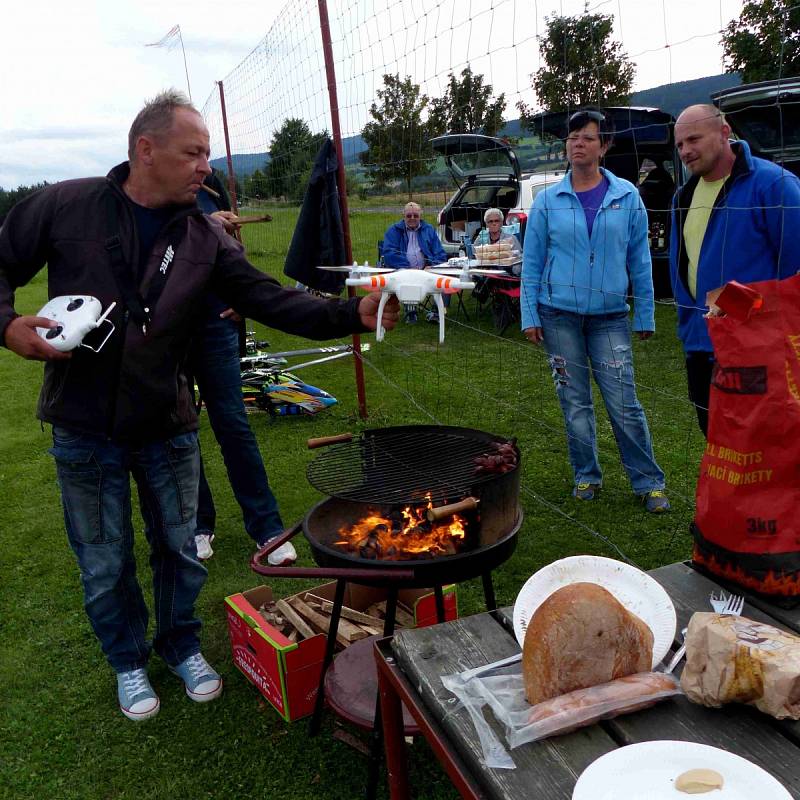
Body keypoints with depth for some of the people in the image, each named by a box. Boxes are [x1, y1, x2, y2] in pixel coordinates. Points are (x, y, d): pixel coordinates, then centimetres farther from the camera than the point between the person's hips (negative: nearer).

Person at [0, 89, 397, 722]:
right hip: (85, 430, -1)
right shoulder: (66, 206, -8)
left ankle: (181, 644, 42)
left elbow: (272, 301, -10)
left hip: (168, 425, 2)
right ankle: (128, 660, 38)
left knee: (180, 547, 15)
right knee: (105, 563, 13)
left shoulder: (205, 237, -3)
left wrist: (352, 313, -22)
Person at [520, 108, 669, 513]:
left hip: (609, 316, -1)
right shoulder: (547, 200, 2)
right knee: (575, 403, 8)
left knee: (624, 404, -2)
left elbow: (639, 261, 4)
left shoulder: (627, 196, 2)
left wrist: (645, 315, 3)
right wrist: (530, 316, -2)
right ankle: (587, 476, 23)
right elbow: (531, 262, 3)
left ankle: (648, 482, 12)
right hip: (559, 315, 1)